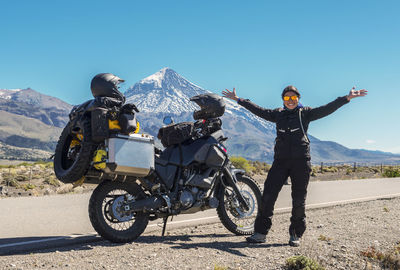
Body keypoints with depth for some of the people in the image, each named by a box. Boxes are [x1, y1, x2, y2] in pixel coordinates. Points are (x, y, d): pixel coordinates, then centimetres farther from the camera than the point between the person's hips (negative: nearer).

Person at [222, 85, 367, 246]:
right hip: (281, 160, 2)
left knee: (299, 200, 2)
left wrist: (347, 98, -12)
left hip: (301, 161, -2)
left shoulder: (305, 113, 6)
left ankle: (295, 234, 15)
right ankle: (261, 232, 2)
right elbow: (258, 111, 18)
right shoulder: (278, 114, 15)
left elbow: (327, 109, -2)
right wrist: (238, 99, 19)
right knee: (268, 195, -5)